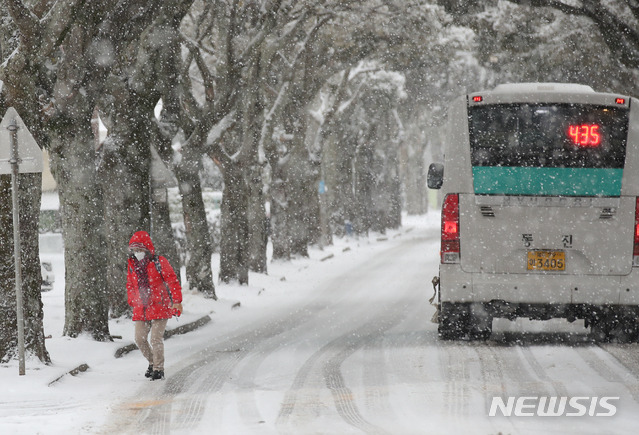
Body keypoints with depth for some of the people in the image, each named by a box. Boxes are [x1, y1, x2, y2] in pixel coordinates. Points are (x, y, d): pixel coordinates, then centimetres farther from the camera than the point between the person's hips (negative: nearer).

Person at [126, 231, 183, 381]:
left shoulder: (159, 262, -7)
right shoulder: (132, 265, 9)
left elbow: (172, 281, -6)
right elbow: (130, 285, 22)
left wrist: (177, 301, -10)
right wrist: (133, 303, 17)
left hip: (159, 307, -5)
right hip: (141, 310, 5)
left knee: (156, 338, -10)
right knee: (140, 339, 3)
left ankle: (158, 369, 0)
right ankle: (152, 362, 25)